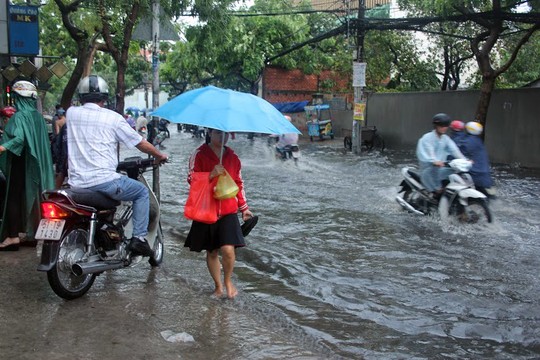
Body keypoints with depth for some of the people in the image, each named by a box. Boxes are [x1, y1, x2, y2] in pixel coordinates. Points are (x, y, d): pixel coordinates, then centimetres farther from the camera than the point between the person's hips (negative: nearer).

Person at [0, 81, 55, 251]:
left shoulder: (19, 116, -14)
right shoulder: (38, 116, 7)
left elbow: (19, 138, -30)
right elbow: (45, 141, 12)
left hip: (21, 164, -7)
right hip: (36, 165, 7)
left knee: (14, 197, 0)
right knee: (33, 196, 11)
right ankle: (34, 232, 16)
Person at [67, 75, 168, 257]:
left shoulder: (71, 113, 8)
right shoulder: (112, 118, -3)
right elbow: (140, 143, 5)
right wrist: (160, 156, 22)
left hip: (76, 182, 5)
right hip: (103, 180, -5)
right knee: (142, 192, 14)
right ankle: (139, 238, 3)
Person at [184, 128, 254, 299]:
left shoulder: (232, 157, 8)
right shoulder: (199, 154, -4)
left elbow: (238, 183, 16)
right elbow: (191, 179, -11)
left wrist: (244, 207, 17)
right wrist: (211, 174, -25)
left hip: (228, 211, 1)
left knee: (228, 249, -14)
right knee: (212, 251, 9)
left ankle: (228, 281, 13)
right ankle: (218, 285, 29)